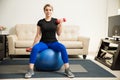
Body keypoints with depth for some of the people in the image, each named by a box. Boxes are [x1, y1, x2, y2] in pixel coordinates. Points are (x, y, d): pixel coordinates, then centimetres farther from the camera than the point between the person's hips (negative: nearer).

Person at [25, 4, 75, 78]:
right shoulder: (40, 22, 2)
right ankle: (30, 70, -27)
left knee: (63, 48, -32)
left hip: (53, 42, 0)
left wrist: (61, 24, -9)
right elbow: (38, 35, 4)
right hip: (43, 42, 0)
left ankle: (67, 69, -26)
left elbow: (58, 34, 1)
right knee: (34, 48, -33)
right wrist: (33, 45, -2)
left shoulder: (55, 21, 3)